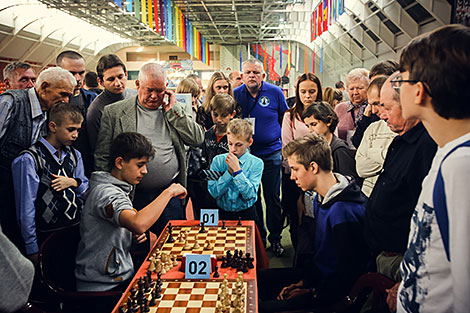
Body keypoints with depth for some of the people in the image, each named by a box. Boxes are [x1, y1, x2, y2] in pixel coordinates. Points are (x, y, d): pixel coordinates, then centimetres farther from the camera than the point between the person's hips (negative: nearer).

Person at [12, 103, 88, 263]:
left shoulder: (75, 155, 8)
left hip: (78, 228, 6)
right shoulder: (29, 159, -11)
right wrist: (32, 249, -8)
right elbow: (26, 208, -10)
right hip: (48, 236, -5)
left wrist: (73, 182, -8)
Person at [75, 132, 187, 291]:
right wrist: (169, 192, -28)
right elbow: (139, 224, -40)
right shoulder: (105, 192, -21)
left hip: (121, 275, 9)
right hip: (104, 287, -9)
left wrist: (133, 234, 2)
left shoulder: (120, 188, 11)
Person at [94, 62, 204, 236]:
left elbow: (198, 139, -2)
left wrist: (173, 110, -6)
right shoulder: (114, 112, 0)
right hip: (133, 196, -1)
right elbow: (102, 158, 0)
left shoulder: (175, 110, 8)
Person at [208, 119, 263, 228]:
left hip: (247, 215, 0)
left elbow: (250, 195, -13)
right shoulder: (218, 160, 1)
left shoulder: (256, 163, -3)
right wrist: (229, 171, -13)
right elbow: (213, 193, -7)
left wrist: (237, 170, -16)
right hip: (223, 214, 1)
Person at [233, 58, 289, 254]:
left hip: (271, 153, -1)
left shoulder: (275, 92, -2)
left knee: (273, 197, 6)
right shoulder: (236, 95, 1)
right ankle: (257, 236, 26)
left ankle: (275, 238, 21)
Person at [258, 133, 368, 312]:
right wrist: (302, 281, 4)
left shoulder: (344, 211, -28)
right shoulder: (320, 199, 4)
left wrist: (312, 293, -14)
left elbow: (347, 274, -25)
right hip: (315, 276, 9)